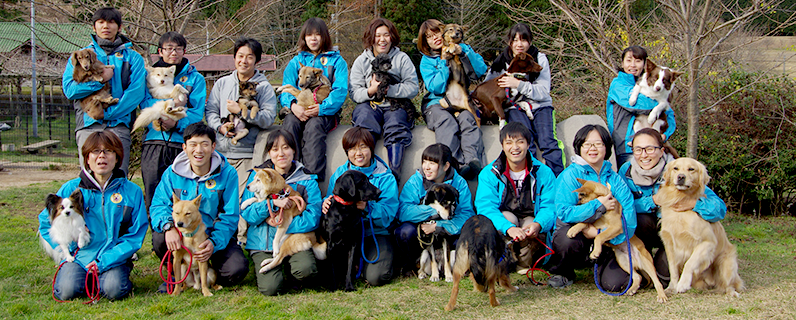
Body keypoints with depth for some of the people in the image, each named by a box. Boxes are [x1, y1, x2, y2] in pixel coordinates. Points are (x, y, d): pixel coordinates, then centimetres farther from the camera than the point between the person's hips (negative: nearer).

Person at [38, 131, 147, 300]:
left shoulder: (132, 191, 1)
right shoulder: (71, 188, 4)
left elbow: (135, 236, -3)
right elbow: (46, 221, 12)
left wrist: (105, 261, -13)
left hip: (114, 259, -1)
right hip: (78, 257, 1)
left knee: (114, 290, -29)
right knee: (68, 290, -26)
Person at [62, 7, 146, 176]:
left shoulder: (132, 57, 14)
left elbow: (136, 91, -2)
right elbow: (69, 89, 4)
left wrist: (108, 112, -11)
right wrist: (100, 80, -7)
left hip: (118, 124, -1)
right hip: (89, 125, 1)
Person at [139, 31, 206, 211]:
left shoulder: (196, 78, 12)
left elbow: (197, 112, 0)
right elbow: (146, 103, 0)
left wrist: (177, 123, -16)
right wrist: (170, 104, -14)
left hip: (182, 144, -1)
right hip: (154, 144, 1)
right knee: (153, 195, -2)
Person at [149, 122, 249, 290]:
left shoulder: (227, 173, -7)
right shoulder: (172, 173, -2)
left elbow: (230, 217, -8)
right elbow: (158, 205, -8)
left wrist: (214, 242, -27)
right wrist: (168, 226, -32)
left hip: (216, 236, -1)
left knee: (237, 270, -27)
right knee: (160, 237, -32)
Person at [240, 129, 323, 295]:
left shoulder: (306, 179, 3)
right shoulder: (257, 175, 5)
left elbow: (313, 218, -5)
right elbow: (247, 213, -2)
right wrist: (272, 202, -18)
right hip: (263, 243, 0)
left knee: (306, 270, -31)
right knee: (270, 288, -23)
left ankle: (288, 270, 6)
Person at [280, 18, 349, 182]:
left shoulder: (337, 61, 14)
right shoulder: (296, 61, 22)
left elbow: (340, 91, -1)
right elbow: (286, 90, 10)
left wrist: (321, 108, -19)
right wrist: (293, 105, -15)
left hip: (325, 112, -2)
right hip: (299, 111, 2)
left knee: (314, 126, -36)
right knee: (289, 124, -32)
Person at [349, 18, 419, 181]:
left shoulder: (402, 58, 11)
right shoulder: (361, 61, 15)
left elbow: (413, 88, -1)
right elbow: (354, 92, 5)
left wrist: (388, 89, -15)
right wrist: (370, 91, -16)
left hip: (395, 106, -1)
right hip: (369, 105, 1)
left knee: (396, 129, -33)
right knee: (365, 126, -33)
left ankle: (394, 173, -45)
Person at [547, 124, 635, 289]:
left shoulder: (614, 178, 6)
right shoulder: (570, 175, -5)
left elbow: (629, 210, -7)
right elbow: (564, 212, -17)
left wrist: (600, 232, -21)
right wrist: (598, 206, -22)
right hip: (573, 232, -3)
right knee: (568, 239, -38)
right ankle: (562, 273, -3)